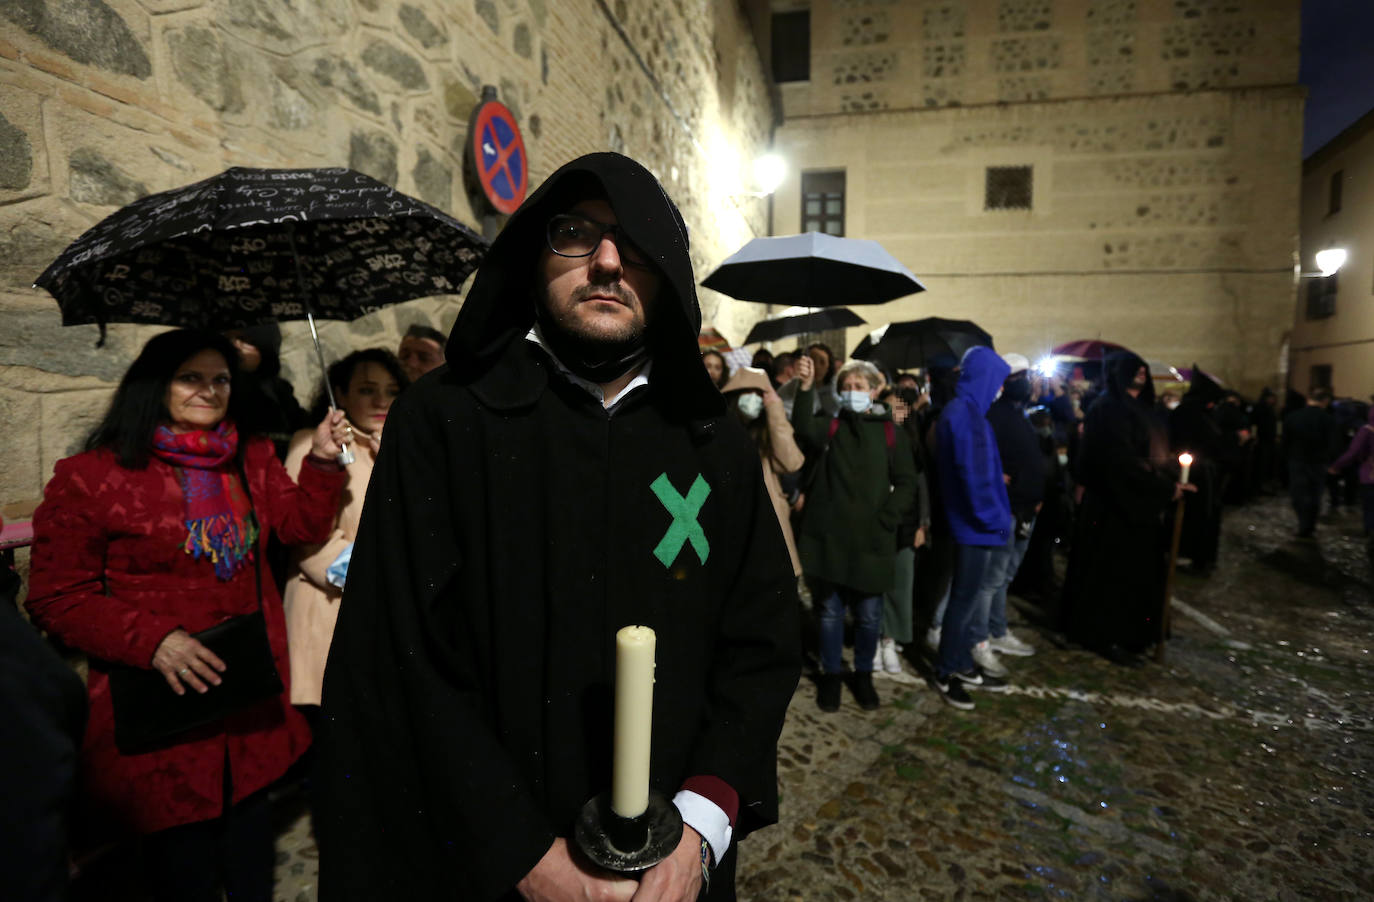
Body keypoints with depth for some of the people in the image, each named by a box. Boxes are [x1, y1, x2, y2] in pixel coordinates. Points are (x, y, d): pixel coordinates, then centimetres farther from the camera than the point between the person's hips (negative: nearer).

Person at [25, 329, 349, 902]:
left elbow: (301, 525, 1)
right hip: (162, 699, -4)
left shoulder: (252, 458, 7)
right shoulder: (93, 478, -9)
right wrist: (152, 641, -21)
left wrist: (322, 463, -14)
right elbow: (58, 598, -8)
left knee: (250, 823, 21)